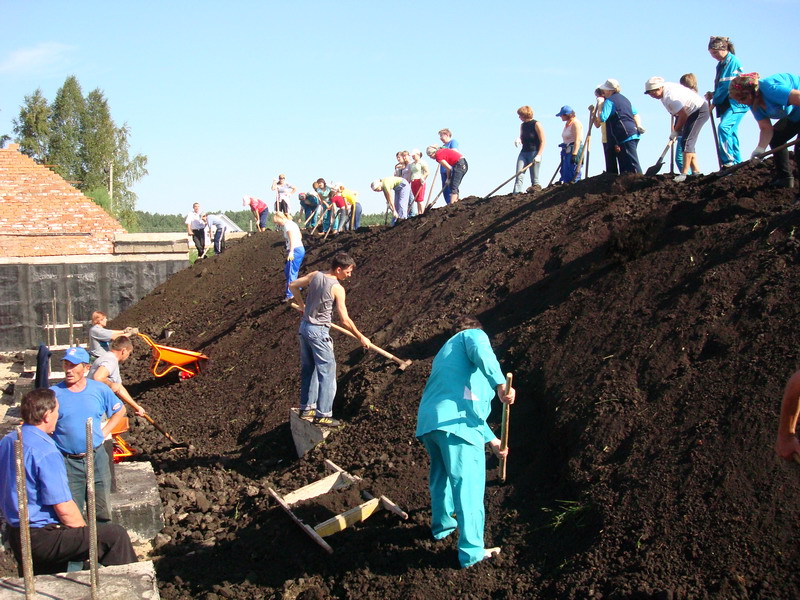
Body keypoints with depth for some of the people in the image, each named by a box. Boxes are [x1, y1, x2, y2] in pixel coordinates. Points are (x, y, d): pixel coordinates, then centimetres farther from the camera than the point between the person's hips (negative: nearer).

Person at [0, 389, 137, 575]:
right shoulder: (46, 452, -23)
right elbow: (64, 509, -22)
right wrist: (88, 533, -4)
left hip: (15, 535, 10)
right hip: (42, 538, -10)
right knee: (115, 535, -8)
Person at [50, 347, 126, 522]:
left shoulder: (100, 389, -1)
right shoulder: (54, 393, -7)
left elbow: (120, 411, 13)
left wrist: (104, 432, 4)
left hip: (97, 457, 2)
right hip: (67, 462, -2)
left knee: (103, 511, 10)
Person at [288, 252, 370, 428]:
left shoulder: (315, 275, 1)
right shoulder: (337, 288, -16)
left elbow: (293, 286, 13)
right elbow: (345, 320, -15)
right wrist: (361, 337, -5)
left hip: (304, 327, 8)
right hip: (319, 332, -8)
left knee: (308, 370, 18)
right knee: (327, 372, 0)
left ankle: (306, 408, 26)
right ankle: (322, 415, 2)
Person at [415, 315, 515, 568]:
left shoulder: (444, 352, 36)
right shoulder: (473, 335, 14)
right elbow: (481, 353, -15)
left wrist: (491, 440, 35)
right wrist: (501, 384, -23)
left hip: (427, 421, 8)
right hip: (455, 422, -8)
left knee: (441, 475, 28)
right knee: (468, 484, -2)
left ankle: (442, 524, 45)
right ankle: (471, 552, 3)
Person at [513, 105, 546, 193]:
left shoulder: (536, 124, -8)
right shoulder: (522, 125, 12)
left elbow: (542, 141, -10)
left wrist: (539, 155, -18)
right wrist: (518, 140, 0)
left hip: (534, 153, -6)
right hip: (523, 153, 6)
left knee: (534, 178, -2)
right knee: (519, 175, -5)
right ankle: (516, 194, -10)